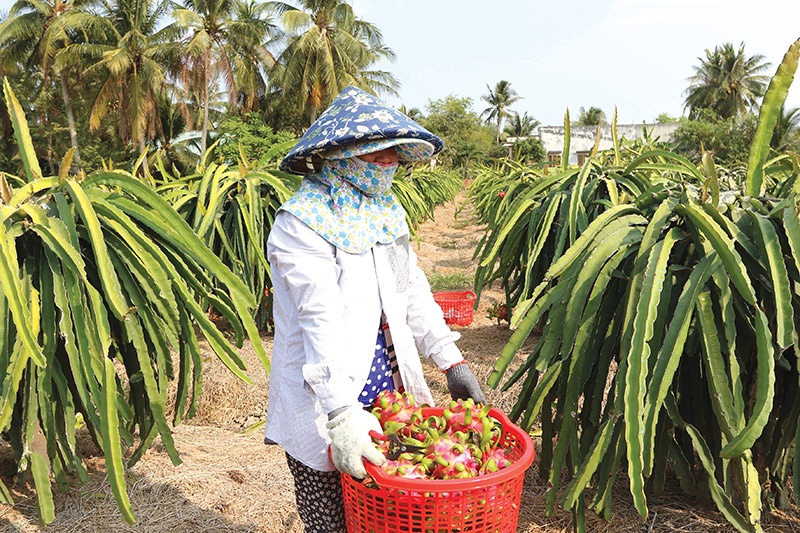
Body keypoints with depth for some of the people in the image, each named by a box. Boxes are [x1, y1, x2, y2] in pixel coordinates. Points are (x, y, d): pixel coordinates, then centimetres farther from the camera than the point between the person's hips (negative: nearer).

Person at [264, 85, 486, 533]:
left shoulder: (386, 212, 8)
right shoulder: (302, 225, -15)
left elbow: (413, 290, 11)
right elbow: (321, 319, -27)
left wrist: (453, 362, 6)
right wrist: (341, 412, -35)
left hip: (390, 395, 7)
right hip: (325, 411, -6)